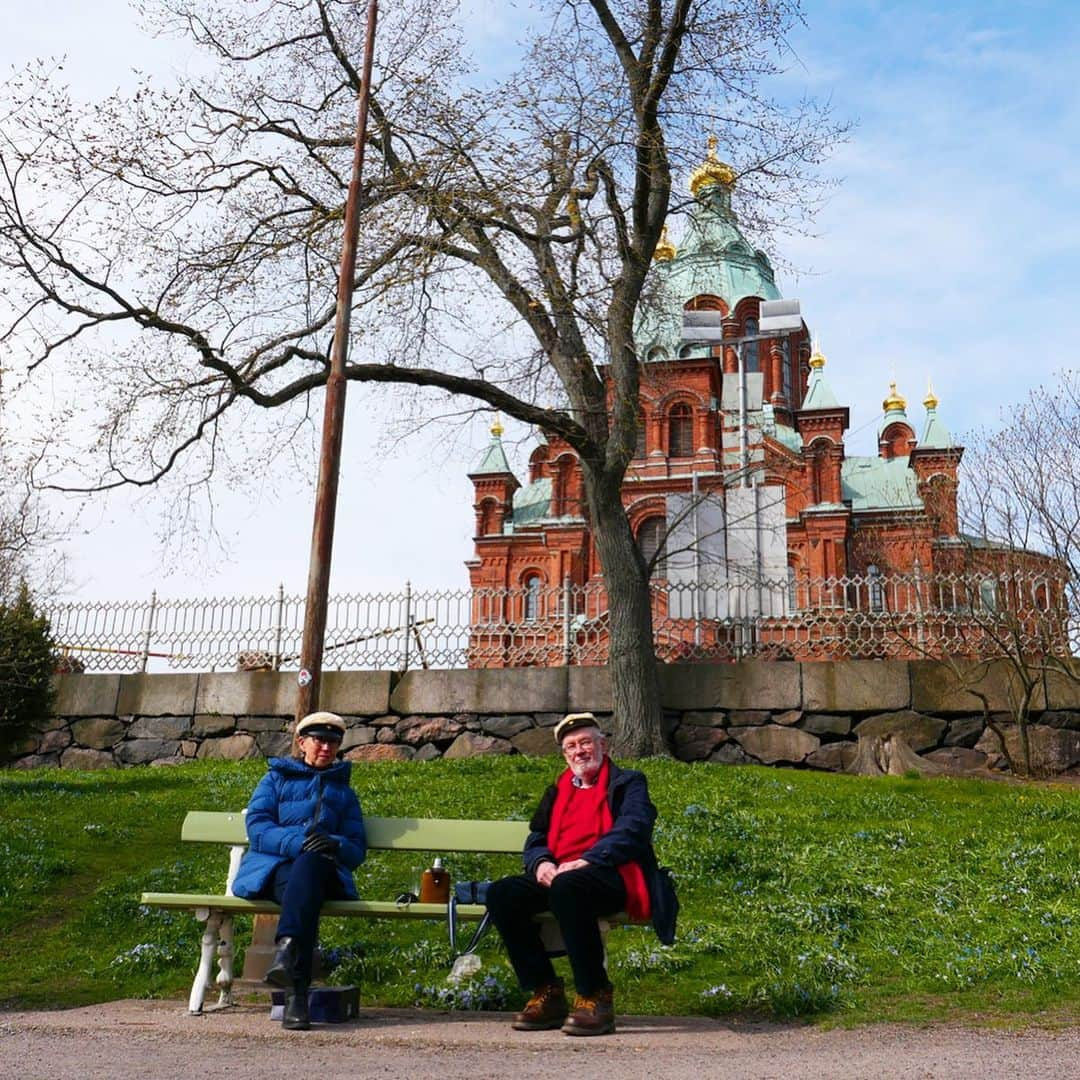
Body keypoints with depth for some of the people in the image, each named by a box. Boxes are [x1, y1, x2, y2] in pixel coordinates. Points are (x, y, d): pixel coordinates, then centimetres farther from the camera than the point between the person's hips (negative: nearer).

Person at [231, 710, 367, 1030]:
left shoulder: (344, 793, 32)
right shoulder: (276, 779, 26)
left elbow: (357, 849, 19)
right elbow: (256, 828, 7)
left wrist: (334, 845, -7)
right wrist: (296, 842, -13)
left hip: (320, 871, 1)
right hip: (272, 869, -1)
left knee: (310, 864, -39)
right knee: (296, 888, -40)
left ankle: (286, 949, -63)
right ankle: (297, 992, -57)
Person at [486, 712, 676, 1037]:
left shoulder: (628, 783, 13)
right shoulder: (557, 791, 29)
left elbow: (632, 829, -6)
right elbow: (536, 839, 21)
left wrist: (587, 860, -19)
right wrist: (540, 862, -4)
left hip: (612, 877, -6)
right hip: (557, 875, 6)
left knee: (567, 888, -38)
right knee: (501, 894, -21)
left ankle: (596, 998, -26)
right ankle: (547, 994, -13)